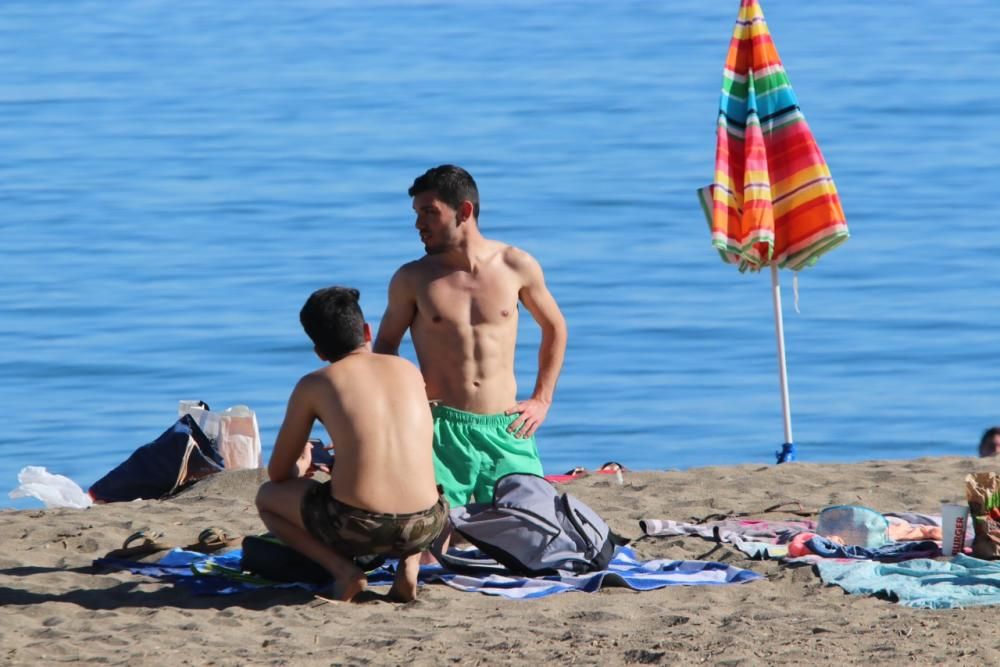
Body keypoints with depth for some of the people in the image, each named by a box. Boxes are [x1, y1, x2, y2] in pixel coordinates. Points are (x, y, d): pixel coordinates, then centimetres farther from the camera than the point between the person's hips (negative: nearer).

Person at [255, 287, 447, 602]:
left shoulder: (313, 385, 9)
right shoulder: (409, 370, 18)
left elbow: (278, 473, 18)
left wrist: (300, 470, 42)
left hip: (356, 527, -3)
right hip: (424, 527, 4)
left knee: (267, 497, 25)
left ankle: (343, 570, 2)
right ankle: (409, 567, 12)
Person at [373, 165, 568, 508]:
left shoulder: (517, 267, 4)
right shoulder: (412, 279, 2)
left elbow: (554, 328, 19)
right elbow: (385, 345, 14)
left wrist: (542, 400, 11)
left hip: (506, 428, 1)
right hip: (442, 428, -1)